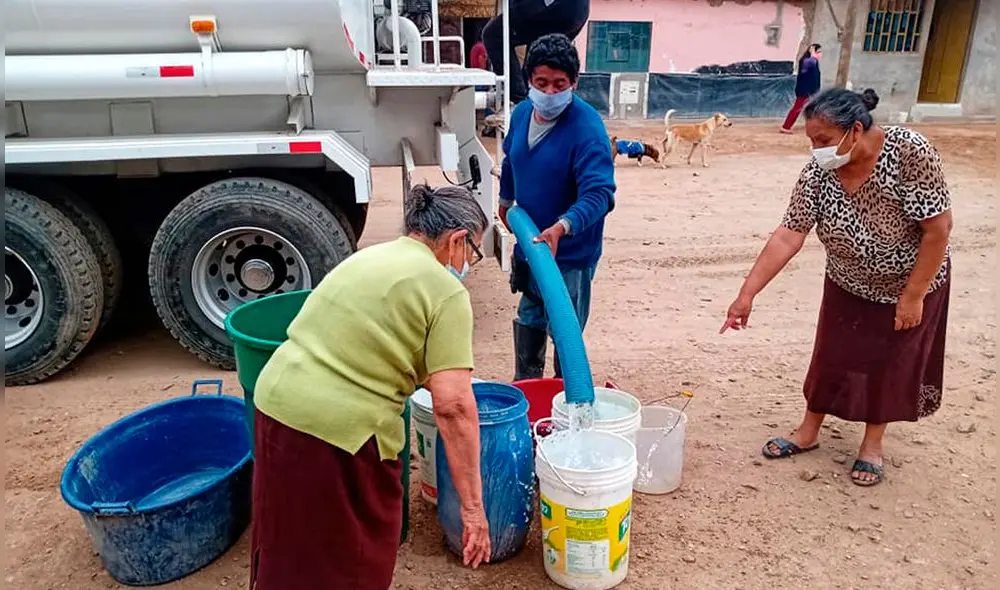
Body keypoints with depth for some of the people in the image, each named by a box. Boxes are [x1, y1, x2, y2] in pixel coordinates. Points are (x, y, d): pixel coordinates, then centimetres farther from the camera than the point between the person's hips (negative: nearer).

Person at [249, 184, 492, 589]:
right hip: (340, 428, -8)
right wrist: (472, 505, -10)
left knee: (288, 550, 28)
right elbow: (452, 405, -16)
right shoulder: (445, 292, -9)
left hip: (277, 401, 8)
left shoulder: (367, 256, 15)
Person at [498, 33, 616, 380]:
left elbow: (599, 194, -31)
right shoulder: (522, 113, -1)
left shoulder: (587, 128, -23)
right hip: (529, 243, 7)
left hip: (570, 253, -7)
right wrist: (506, 200, 30)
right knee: (528, 322, 22)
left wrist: (561, 227, -46)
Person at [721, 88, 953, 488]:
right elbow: (787, 236, -22)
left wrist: (913, 296, -23)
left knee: (892, 362, 10)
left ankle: (872, 443, 30)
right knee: (831, 356, 11)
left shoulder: (909, 151, -30)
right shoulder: (818, 172, -21)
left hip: (911, 281, -3)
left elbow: (938, 228, -26)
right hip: (849, 284, 3)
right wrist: (747, 294, -27)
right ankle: (809, 431, 30)